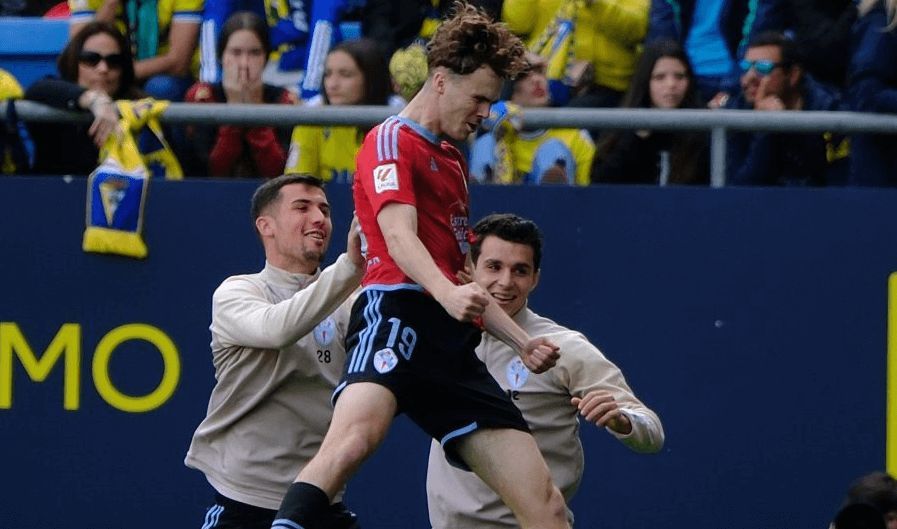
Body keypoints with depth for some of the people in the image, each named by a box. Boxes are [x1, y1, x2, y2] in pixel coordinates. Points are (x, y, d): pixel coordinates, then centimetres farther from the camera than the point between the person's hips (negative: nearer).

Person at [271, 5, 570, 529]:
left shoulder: (452, 162, 32)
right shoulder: (392, 140, 5)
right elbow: (399, 236, -13)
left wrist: (521, 339, 30)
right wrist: (447, 294, -31)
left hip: (453, 347, 8)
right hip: (397, 310, -8)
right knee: (355, 436, -38)